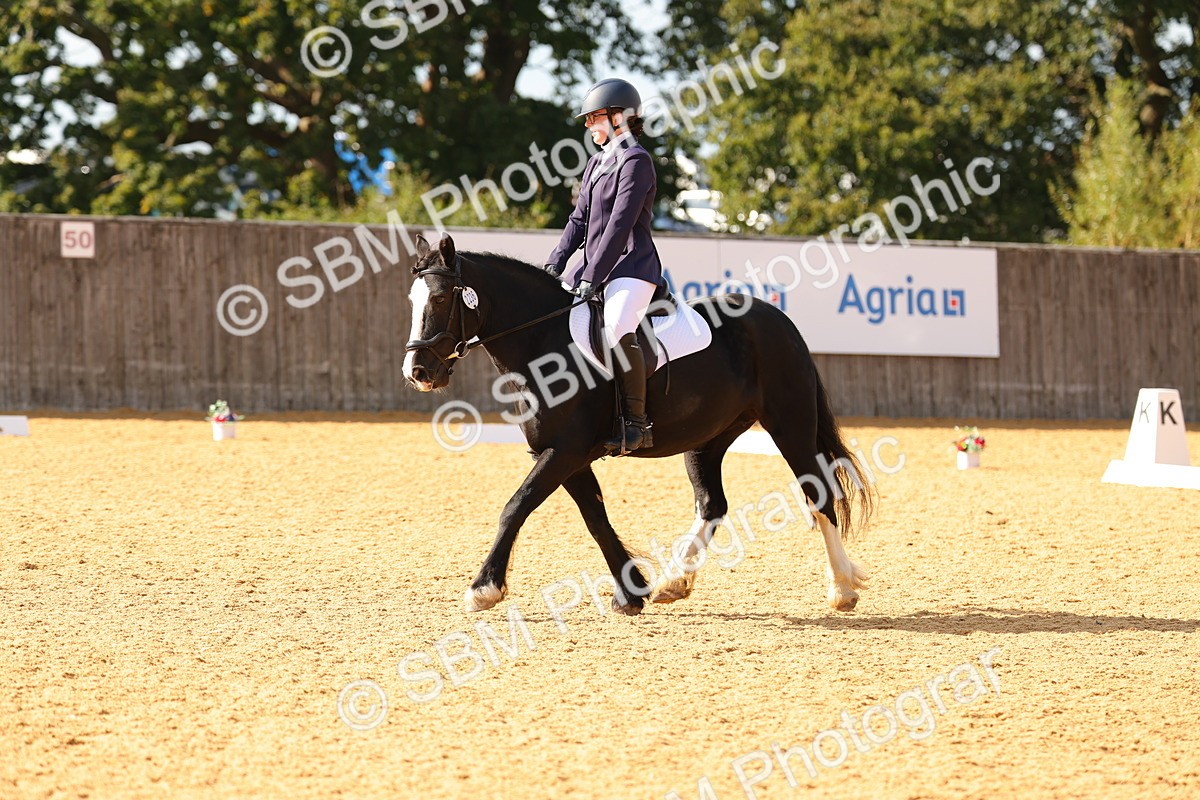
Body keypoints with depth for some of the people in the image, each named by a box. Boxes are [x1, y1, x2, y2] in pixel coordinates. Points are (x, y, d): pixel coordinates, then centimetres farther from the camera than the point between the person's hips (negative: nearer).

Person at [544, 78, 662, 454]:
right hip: (597, 267, 10)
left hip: (632, 267, -10)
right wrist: (555, 264, 4)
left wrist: (591, 278, -20)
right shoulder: (597, 162, 18)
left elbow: (620, 225, -16)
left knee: (617, 329, -32)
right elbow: (579, 219, 18)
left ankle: (637, 423, -29)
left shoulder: (636, 161, -9)